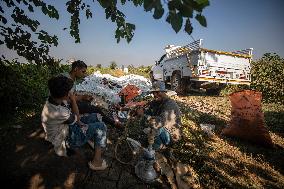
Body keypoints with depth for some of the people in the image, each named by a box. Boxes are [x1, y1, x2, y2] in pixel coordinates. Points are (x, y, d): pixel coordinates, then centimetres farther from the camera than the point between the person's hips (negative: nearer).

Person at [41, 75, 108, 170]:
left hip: (68, 126, 9)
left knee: (96, 117, 10)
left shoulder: (54, 99, -12)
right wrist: (72, 100, -14)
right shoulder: (58, 113, -38)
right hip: (67, 139, -8)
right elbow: (74, 119, -19)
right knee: (100, 127, -17)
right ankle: (96, 161, -5)